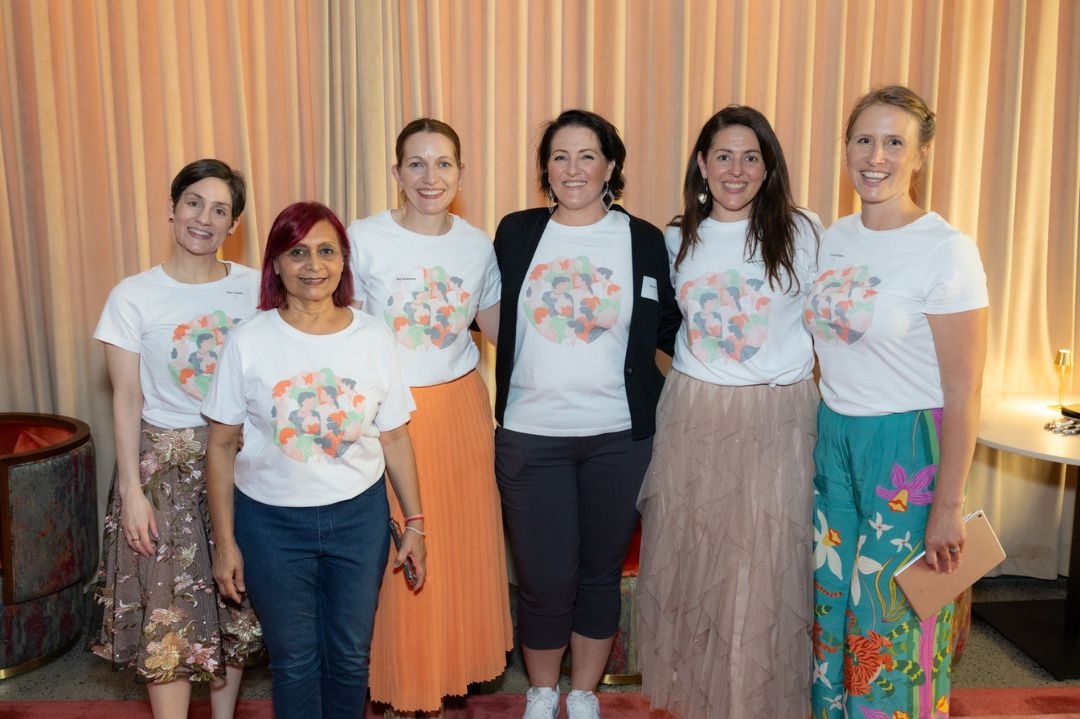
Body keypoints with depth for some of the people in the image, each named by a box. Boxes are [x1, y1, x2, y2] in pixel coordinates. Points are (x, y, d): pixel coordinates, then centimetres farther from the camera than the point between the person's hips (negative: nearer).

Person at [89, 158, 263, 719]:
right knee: (168, 610, 3)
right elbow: (126, 398, -4)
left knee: (235, 601, 13)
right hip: (164, 462, -2)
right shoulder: (133, 296, -6)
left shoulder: (254, 288, -1)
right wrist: (131, 489, -7)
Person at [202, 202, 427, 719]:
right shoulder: (249, 342, -8)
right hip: (272, 521, -1)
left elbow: (395, 438, 2)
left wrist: (415, 522, 3)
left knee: (350, 656, 14)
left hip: (359, 515, 1)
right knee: (294, 661, 12)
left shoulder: (373, 337, -4)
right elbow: (221, 446, -3)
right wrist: (225, 541, -3)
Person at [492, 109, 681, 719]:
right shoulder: (516, 234, 1)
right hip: (531, 434, 0)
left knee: (600, 572, 14)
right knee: (544, 578, 5)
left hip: (619, 436, 1)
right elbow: (492, 320, 10)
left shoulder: (643, 240, 0)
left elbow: (668, 329, 4)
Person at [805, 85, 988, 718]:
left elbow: (963, 392, -14)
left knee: (894, 621, 7)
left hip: (908, 447, -6)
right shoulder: (835, 238, 5)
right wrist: (829, 426, 9)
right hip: (834, 437, 6)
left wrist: (948, 507, -13)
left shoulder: (946, 250, -14)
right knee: (833, 604, 16)